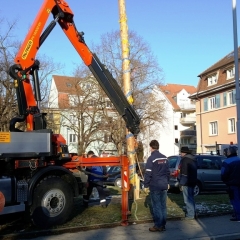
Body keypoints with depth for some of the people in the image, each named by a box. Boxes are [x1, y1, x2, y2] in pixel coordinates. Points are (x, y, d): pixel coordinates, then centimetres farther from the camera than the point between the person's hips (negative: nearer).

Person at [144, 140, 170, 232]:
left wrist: (146, 185, -7)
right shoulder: (164, 158, 9)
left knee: (156, 206, -1)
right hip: (164, 185, 6)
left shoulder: (151, 158, -12)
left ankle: (158, 226, 3)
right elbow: (168, 171, 14)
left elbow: (148, 173, -14)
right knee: (163, 205, 11)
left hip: (155, 186, -6)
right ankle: (163, 225, 16)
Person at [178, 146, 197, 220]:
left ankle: (190, 215, -2)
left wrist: (181, 183, -17)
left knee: (187, 200, -5)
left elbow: (183, 173, -20)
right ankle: (192, 213, 26)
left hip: (186, 183, -10)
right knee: (191, 198, 19)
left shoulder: (185, 159, -15)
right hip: (193, 182, 10)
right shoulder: (193, 159, 15)